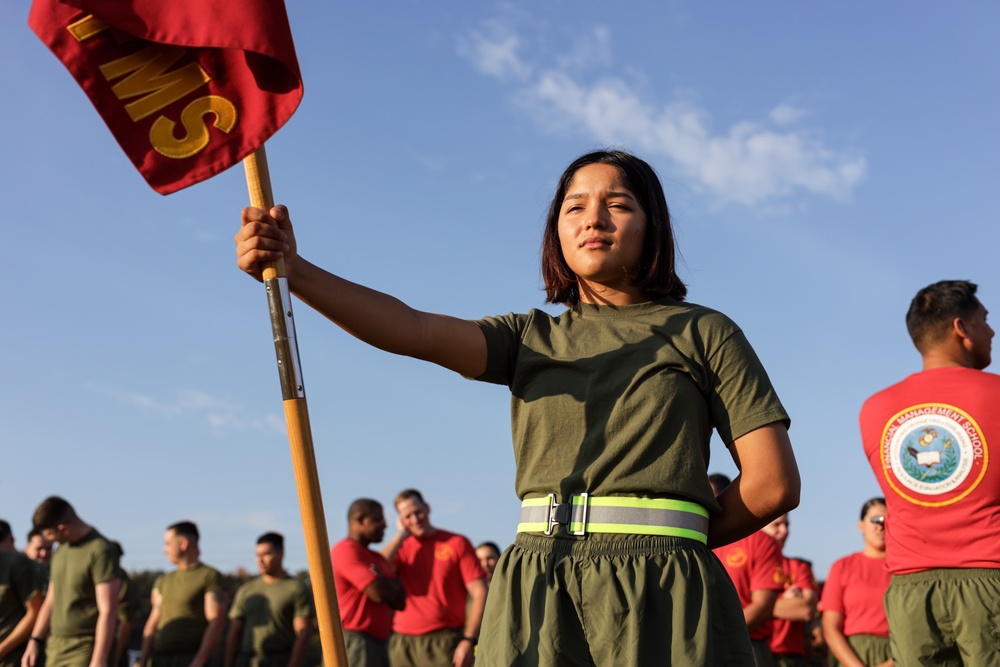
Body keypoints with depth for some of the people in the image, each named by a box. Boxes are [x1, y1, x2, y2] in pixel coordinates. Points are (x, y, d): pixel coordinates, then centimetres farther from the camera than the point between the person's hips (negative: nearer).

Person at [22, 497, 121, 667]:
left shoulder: (100, 550, -14)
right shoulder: (61, 549, 12)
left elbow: (108, 611, -18)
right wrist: (35, 640, 15)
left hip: (84, 652, -8)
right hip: (54, 647, 8)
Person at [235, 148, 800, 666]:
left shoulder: (701, 331, 7)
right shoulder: (531, 338, 14)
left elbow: (774, 484, 1)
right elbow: (413, 329, -5)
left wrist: (671, 541, 9)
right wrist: (293, 270, -18)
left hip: (660, 599, -2)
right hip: (535, 596, 2)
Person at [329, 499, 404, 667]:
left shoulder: (377, 558, 20)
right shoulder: (346, 551, -10)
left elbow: (400, 600, 12)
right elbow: (379, 593, -18)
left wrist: (385, 583, -8)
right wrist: (393, 584, 4)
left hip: (379, 641, 10)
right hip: (355, 640, -10)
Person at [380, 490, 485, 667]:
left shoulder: (457, 543, 3)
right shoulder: (400, 547, 13)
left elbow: (479, 593, -3)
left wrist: (469, 640, -10)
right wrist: (400, 536, 1)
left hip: (444, 641, -3)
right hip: (402, 644, 4)